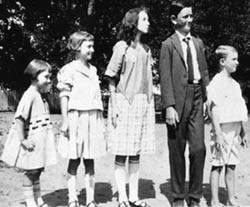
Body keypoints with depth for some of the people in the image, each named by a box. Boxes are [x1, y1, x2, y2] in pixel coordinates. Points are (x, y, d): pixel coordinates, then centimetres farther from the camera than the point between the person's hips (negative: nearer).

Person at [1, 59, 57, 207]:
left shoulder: (41, 96, 11)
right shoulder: (29, 96, -18)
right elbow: (19, 119, -23)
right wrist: (23, 141, -22)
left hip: (41, 142, 9)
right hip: (32, 143, -9)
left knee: (37, 171, 17)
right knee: (30, 172, 4)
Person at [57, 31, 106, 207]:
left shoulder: (93, 70, 16)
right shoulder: (69, 69, -2)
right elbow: (64, 96, -4)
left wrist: (101, 122, 13)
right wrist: (65, 121, -9)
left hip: (94, 118, 5)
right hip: (77, 116, -5)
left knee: (90, 160, 7)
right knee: (74, 159, 0)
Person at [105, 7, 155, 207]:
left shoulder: (146, 49, 14)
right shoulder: (122, 46, -3)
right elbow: (112, 78, -4)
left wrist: (150, 103, 10)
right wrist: (114, 106, -10)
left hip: (143, 103, 6)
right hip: (124, 102, -5)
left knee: (136, 152, 8)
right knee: (122, 153, -2)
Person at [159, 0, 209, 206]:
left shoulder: (198, 43, 14)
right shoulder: (168, 45, -1)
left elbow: (204, 72, 16)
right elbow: (165, 78, -7)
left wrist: (208, 99, 9)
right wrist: (169, 106, -14)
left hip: (197, 99, 4)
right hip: (178, 101, -4)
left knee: (199, 149, -1)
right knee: (177, 152, 5)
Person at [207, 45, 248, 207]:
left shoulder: (235, 84, 14)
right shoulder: (216, 83, -10)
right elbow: (214, 109, -14)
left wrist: (242, 132, 18)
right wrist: (218, 134, -18)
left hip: (235, 130, 7)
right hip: (222, 129, -7)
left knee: (231, 166, 11)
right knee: (218, 165, 0)